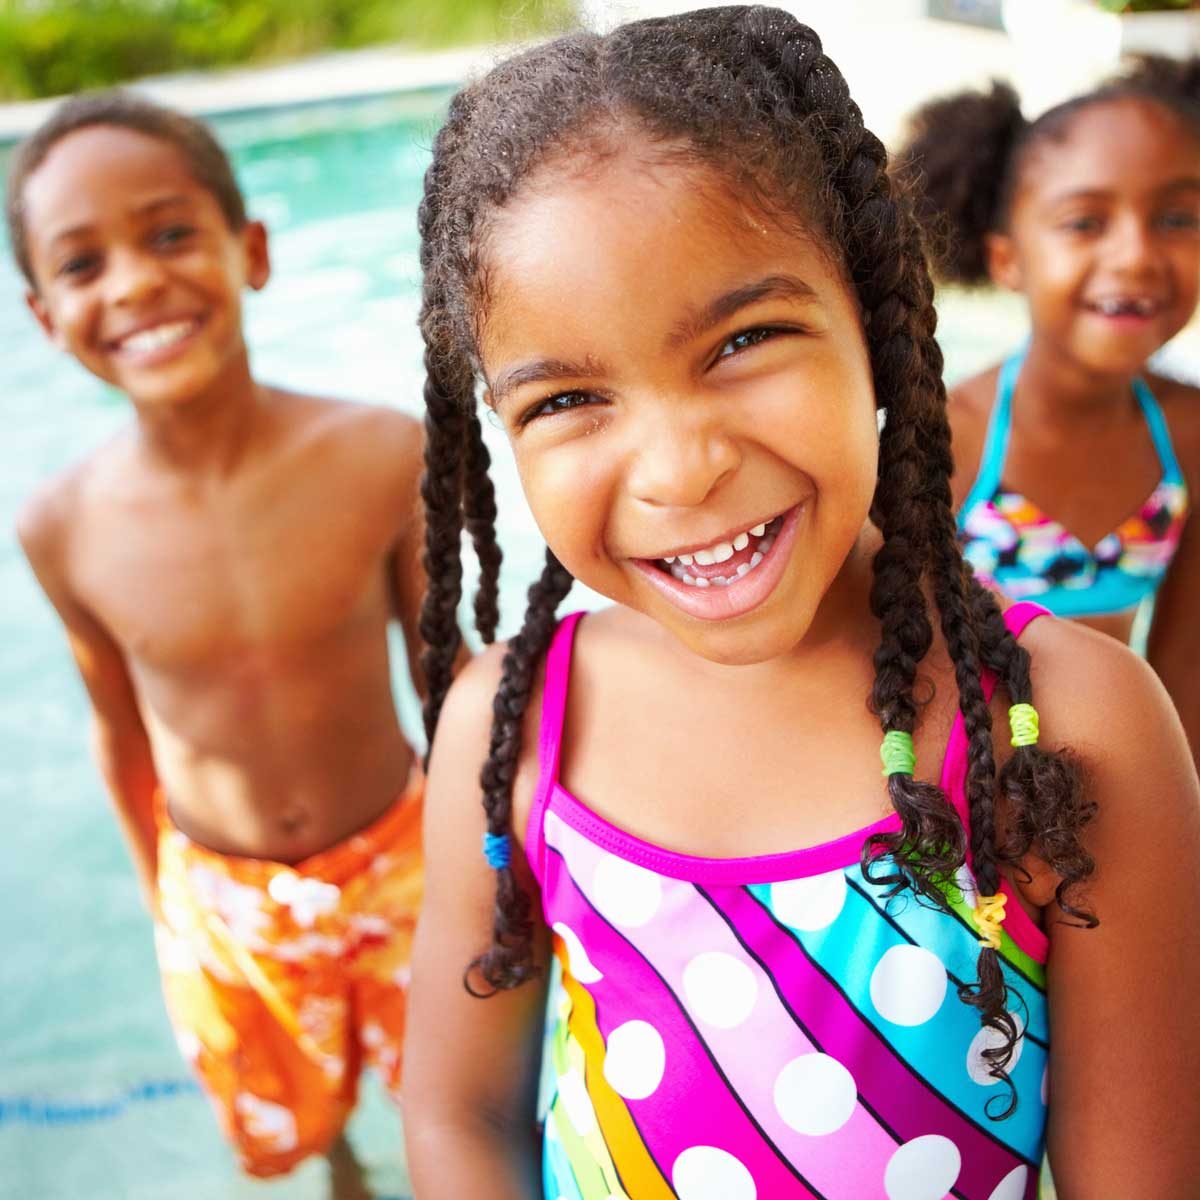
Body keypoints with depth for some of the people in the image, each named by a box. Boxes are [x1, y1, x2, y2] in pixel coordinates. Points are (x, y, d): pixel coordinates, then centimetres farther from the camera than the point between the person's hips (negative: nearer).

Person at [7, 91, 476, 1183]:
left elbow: (446, 678, -10)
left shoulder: (387, 458, -24)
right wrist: (159, 896, 10)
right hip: (222, 904, 2)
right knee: (285, 1137, 26)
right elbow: (121, 731, -3)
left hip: (399, 861, -1)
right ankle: (339, 1156, 62)